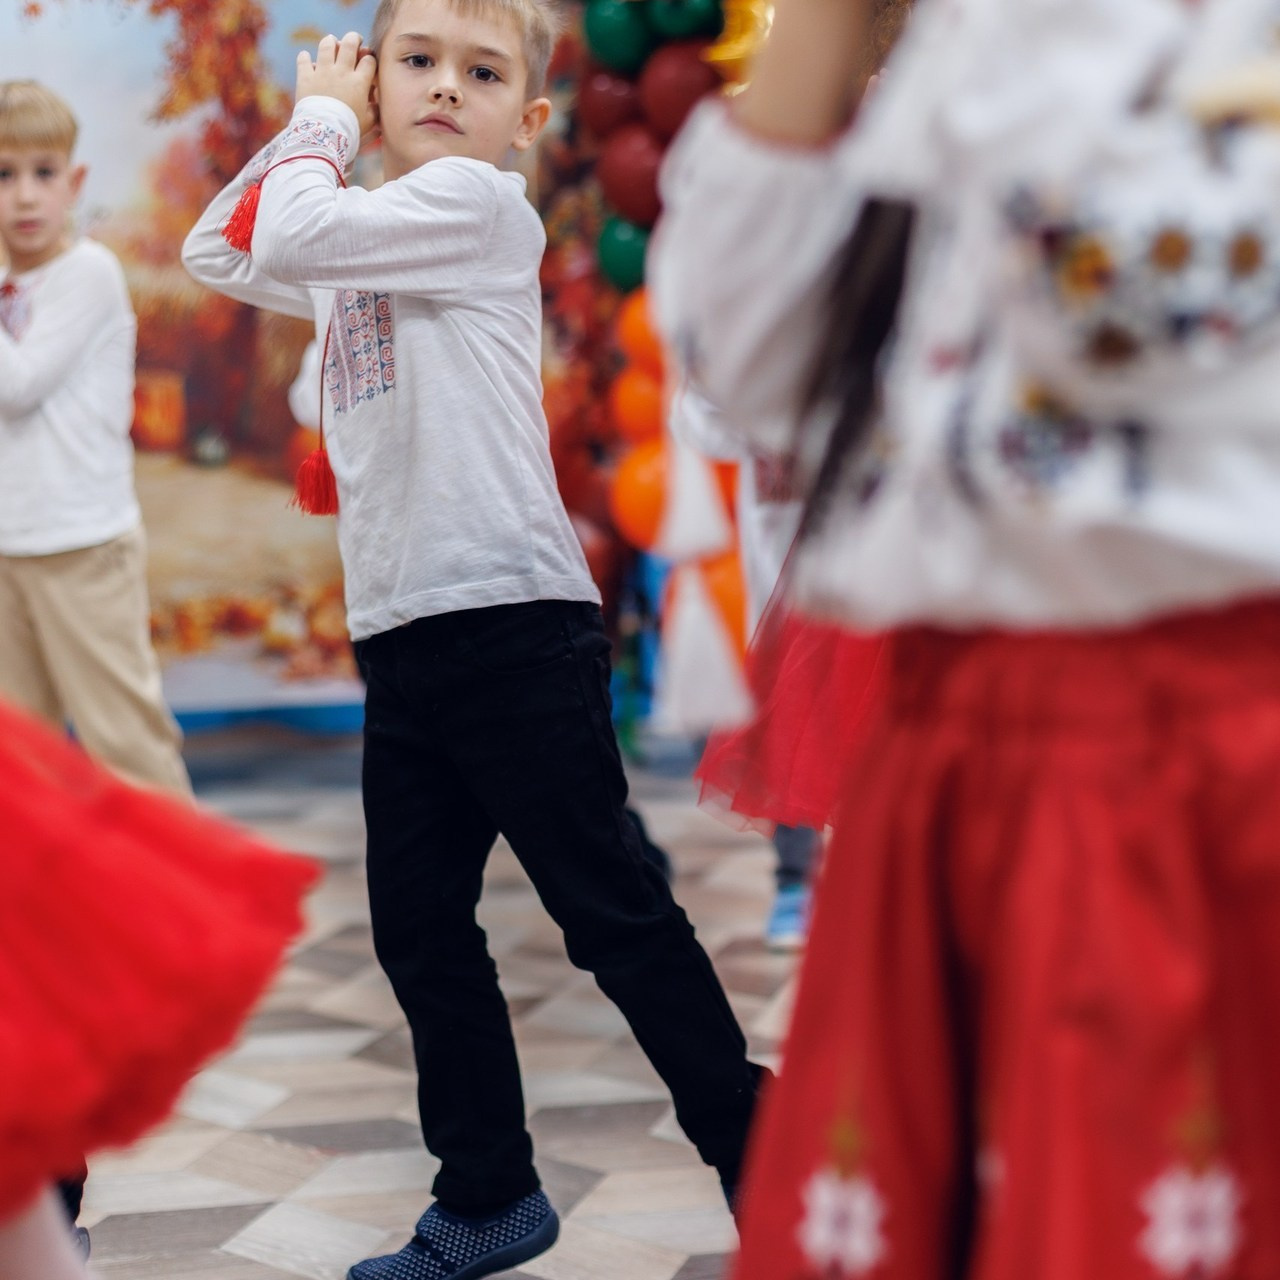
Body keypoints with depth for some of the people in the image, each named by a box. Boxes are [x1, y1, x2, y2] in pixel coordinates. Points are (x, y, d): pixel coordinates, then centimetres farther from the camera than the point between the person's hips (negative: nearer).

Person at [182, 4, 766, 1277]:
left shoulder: (478, 203, -6)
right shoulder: (366, 239, 18)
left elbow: (293, 237, -17)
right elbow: (218, 252, 28)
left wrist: (323, 121, 1)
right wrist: (303, 122, 17)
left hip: (510, 622, -8)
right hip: (399, 636, 8)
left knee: (613, 913, -2)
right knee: (418, 931, 11)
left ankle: (760, 1163, 12)